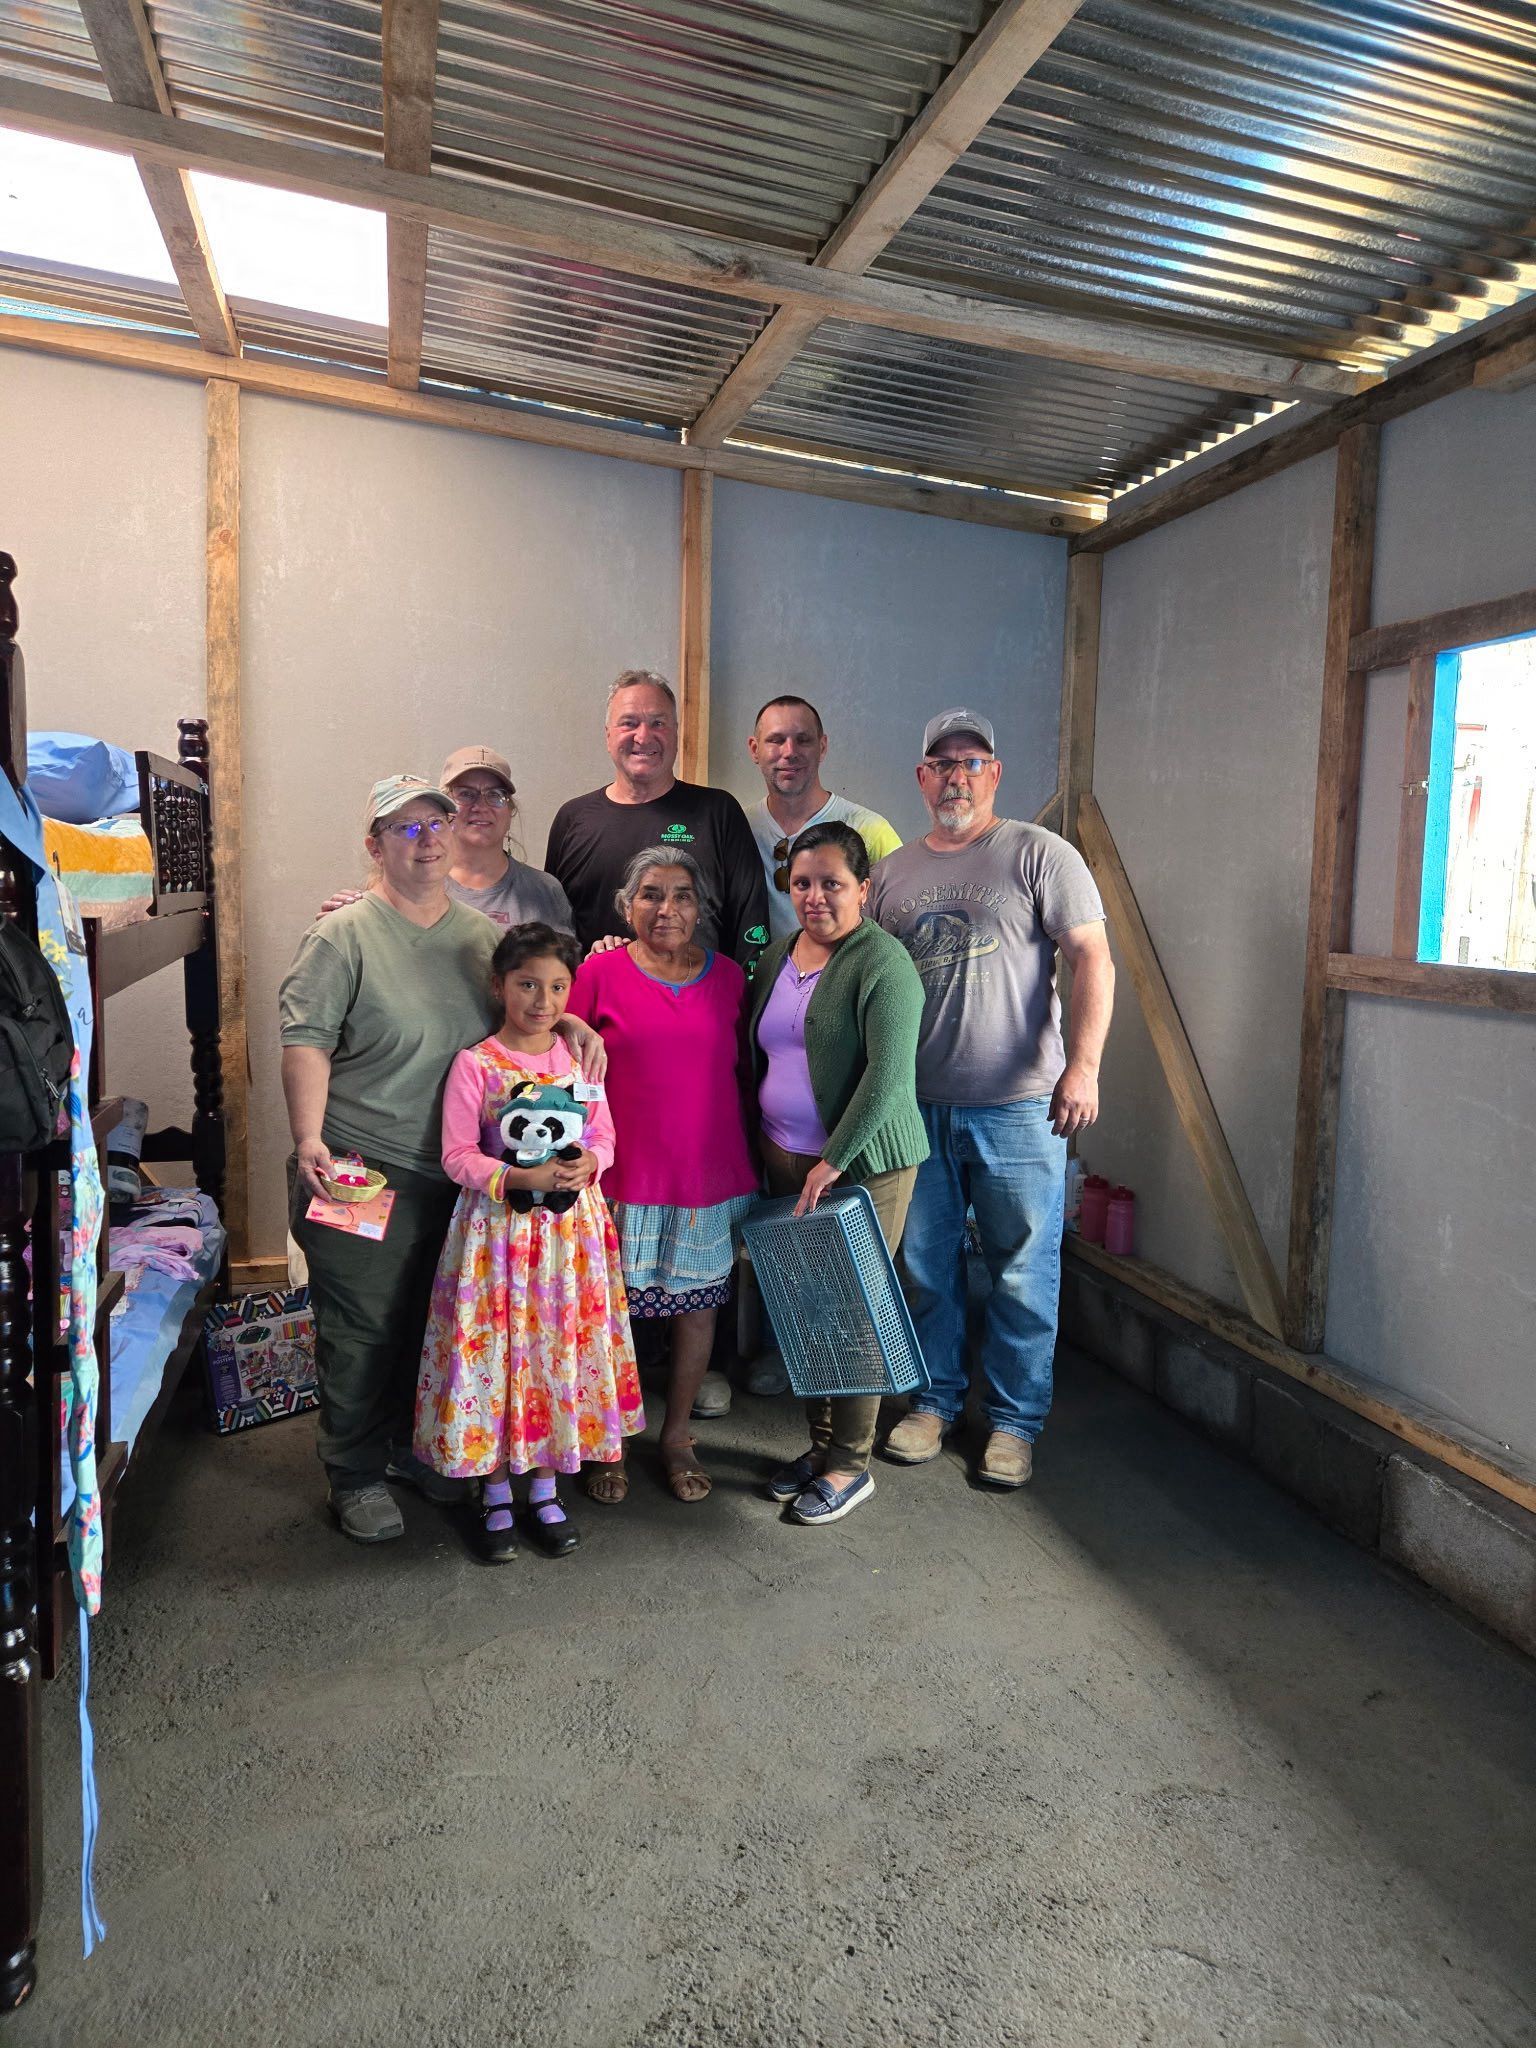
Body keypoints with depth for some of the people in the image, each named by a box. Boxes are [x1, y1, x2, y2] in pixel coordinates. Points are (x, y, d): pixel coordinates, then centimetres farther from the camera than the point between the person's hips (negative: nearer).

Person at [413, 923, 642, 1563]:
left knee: (562, 1347, 9)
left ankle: (545, 1489, 27)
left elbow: (605, 1136, 9)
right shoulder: (474, 1065, -8)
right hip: (497, 1228, -3)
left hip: (571, 1225, 3)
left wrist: (588, 1164, -12)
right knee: (494, 1350, 4)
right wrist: (522, 1177, -21)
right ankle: (495, 1496, 23)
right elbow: (457, 1156, -9)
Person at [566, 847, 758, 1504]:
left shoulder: (728, 976, 5)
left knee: (696, 1307, 11)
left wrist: (749, 1166, 11)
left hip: (710, 1178, 3)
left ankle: (676, 1437, 31)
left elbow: (742, 1075, 12)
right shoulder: (599, 973, -3)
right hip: (623, 1179, -2)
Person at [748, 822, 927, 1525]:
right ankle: (821, 1442, 29)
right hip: (784, 1162, 7)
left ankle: (851, 1464, 18)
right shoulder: (776, 953, 9)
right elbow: (757, 1054, 18)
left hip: (864, 1164, -7)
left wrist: (832, 1162, -20)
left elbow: (888, 1074, -20)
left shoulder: (881, 963, -13)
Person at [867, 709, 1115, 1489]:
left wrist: (1083, 1064, -20)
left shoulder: (1040, 856, -2)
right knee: (923, 1265, 13)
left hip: (1019, 1106, -4)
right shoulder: (891, 873, 12)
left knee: (1023, 1273, 5)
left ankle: (1015, 1420, 22)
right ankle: (934, 1399, 31)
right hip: (916, 1105, 4)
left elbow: (1093, 960, -8)